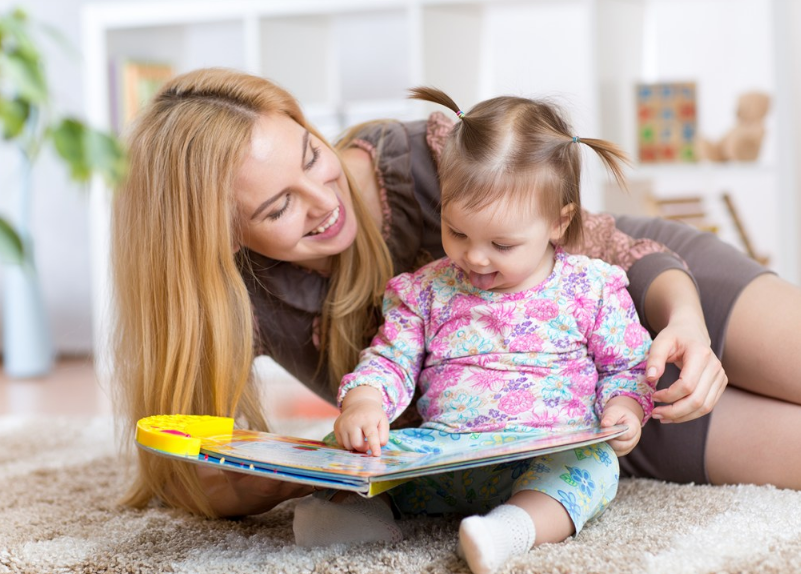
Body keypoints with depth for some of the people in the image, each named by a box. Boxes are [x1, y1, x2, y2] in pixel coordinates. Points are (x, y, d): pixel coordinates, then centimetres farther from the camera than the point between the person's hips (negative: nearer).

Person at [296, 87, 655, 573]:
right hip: (439, 455, 3)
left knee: (594, 465, -34)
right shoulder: (428, 291, 10)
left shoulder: (591, 289, 4)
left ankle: (515, 525, -50)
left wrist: (623, 409, -10)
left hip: (549, 457, -2)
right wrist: (363, 403, -13)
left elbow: (626, 368, 12)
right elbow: (390, 362, 9)